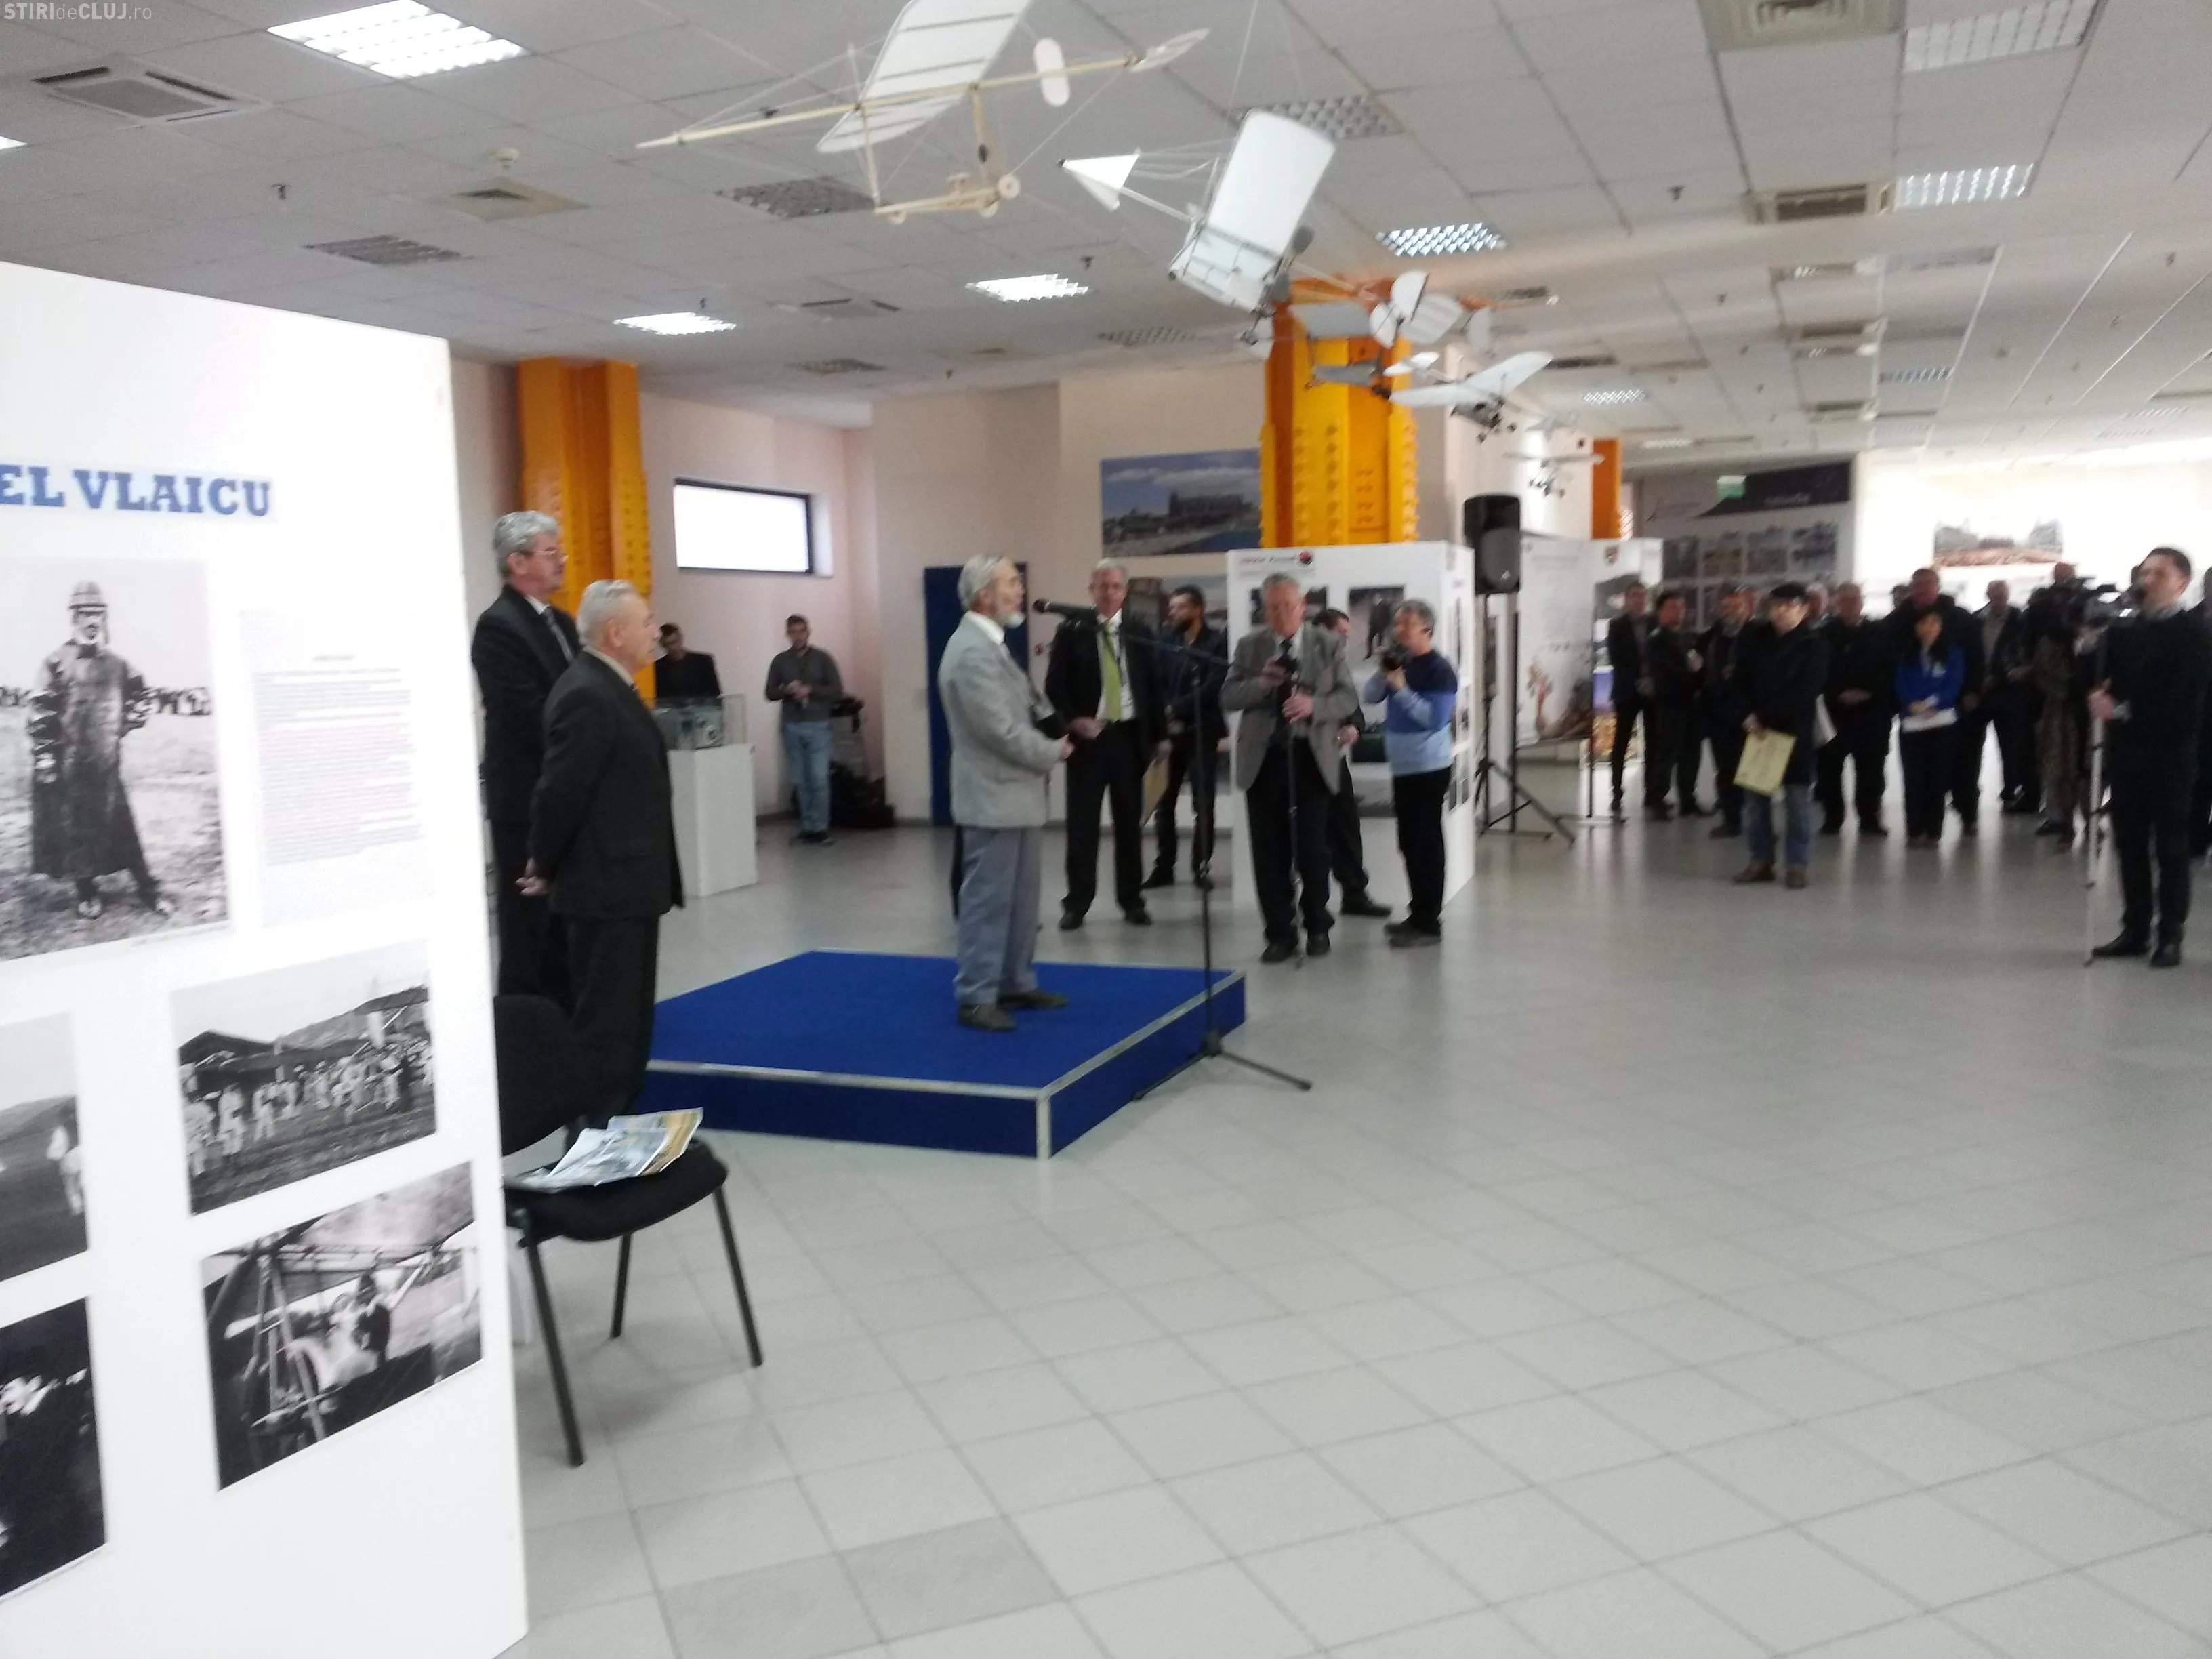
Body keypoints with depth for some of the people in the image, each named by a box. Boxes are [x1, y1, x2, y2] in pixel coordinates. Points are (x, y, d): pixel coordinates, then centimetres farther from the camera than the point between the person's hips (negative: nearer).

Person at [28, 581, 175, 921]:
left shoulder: (116, 663, 7)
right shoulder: (57, 663, -5)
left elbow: (142, 696, 22)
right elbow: (41, 714, -7)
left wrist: (129, 723, 9)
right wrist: (45, 759, -10)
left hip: (107, 760, 2)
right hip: (70, 763, -2)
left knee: (121, 825, 3)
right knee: (75, 826, 5)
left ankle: (149, 890, 5)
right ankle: (85, 891, 18)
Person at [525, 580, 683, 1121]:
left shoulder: (609, 688, 13)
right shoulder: (586, 695, -19)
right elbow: (560, 790, -19)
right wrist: (546, 867, -6)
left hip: (627, 884, 10)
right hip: (606, 888, -10)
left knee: (627, 1020, 16)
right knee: (606, 1025, -2)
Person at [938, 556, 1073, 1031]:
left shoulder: (992, 643, 13)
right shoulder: (973, 651, -20)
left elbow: (1025, 707, 18)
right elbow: (1002, 731, -23)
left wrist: (1058, 730, 0)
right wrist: (1053, 753, -9)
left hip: (1015, 793, 10)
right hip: (993, 797, -10)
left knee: (1021, 898, 15)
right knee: (988, 901, -3)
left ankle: (1016, 983, 25)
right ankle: (975, 996, 6)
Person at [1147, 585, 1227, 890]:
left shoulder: (1218, 642, -2)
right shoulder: (1167, 641, 10)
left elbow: (1214, 686, -12)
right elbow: (1160, 685, 5)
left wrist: (1177, 709, -13)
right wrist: (1166, 722, -10)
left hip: (1203, 732, -4)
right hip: (1170, 732, 4)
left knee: (1202, 803, 1)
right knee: (1163, 802, 3)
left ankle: (1201, 867, 7)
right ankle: (1164, 867, 9)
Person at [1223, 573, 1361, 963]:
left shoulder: (1329, 645, 5)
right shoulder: (1249, 646, 8)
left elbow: (1348, 697, 0)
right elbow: (1228, 698, 2)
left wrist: (1314, 705, -19)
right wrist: (1261, 683, -17)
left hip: (1311, 758, -1)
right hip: (1263, 759, 1)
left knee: (1312, 849, 1)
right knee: (1269, 851, 2)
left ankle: (1317, 927, 20)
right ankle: (1280, 934, 12)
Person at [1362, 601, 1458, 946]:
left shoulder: (1439, 669, -13)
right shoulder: (1401, 663, 10)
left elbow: (1435, 718, -21)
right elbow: (1369, 697, 8)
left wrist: (1401, 688, -21)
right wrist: (1384, 672, -8)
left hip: (1428, 769, -8)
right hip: (1403, 767, 8)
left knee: (1425, 844, -5)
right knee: (1411, 843, 13)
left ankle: (1429, 922, 0)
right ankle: (1418, 915, 23)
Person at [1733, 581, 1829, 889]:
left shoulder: (1813, 648, -3)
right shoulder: (1754, 639, 8)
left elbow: (1804, 693, -11)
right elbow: (1741, 680, 7)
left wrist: (1764, 717, -14)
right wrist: (1748, 716, -9)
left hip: (1794, 732, -4)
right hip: (1756, 729, 4)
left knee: (1797, 800, 0)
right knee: (1754, 798, 5)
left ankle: (1796, 864, 6)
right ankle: (1760, 860, 14)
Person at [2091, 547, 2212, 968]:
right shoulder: (2122, 631, 11)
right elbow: (2103, 682, 9)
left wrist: (2125, 711, -19)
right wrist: (2101, 700, -13)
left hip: (2170, 755, -5)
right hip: (2126, 753, 5)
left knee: (2171, 848, 2)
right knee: (2130, 845, 8)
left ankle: (2170, 937, 7)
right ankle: (2134, 930, 16)